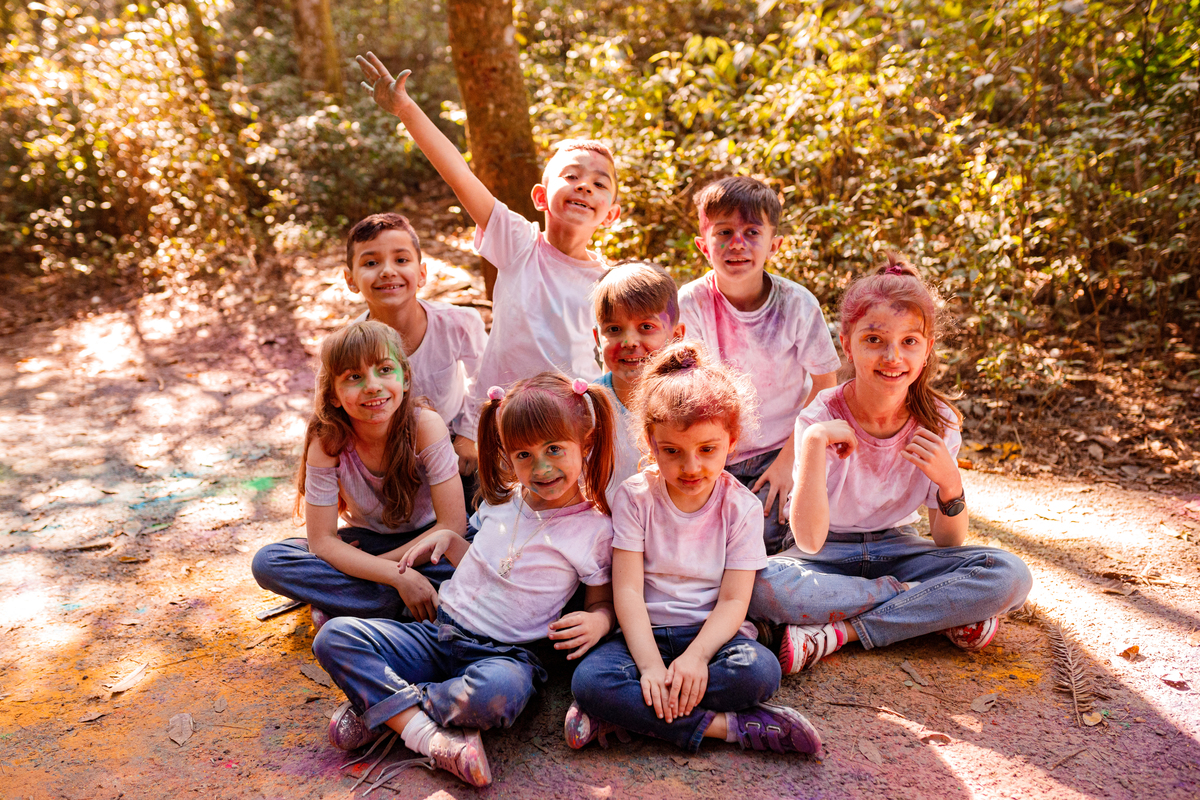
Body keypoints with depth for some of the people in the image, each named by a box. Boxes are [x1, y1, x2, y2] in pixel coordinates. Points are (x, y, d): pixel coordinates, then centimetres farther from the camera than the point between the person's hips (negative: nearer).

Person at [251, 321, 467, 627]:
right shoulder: (326, 442, -21)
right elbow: (322, 541, -20)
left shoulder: (426, 426, -25)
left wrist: (363, 568, -24)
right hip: (367, 543, 2)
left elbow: (453, 525, -24)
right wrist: (399, 577, -33)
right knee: (267, 562, -21)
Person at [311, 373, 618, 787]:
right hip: (439, 633, 5)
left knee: (499, 690, -42)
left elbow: (602, 601, 6)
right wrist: (449, 539, 6)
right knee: (335, 636, -15)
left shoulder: (595, 529, -6)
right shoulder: (503, 498, 7)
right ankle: (431, 737, -28)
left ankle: (379, 707, -17)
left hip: (505, 654, -5)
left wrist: (598, 620, -17)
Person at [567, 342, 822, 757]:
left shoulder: (742, 508, -3)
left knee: (760, 671, -31)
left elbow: (733, 601, -7)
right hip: (646, 634, 0)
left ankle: (629, 714, -20)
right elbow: (628, 591, -10)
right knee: (588, 679, -29)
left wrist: (696, 656, -24)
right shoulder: (634, 498, -4)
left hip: (711, 632, 1)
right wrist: (650, 665, -22)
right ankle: (723, 726, -23)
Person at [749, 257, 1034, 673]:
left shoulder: (938, 421, -9)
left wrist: (950, 482, -25)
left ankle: (840, 632, -22)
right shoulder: (821, 418, -18)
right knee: (761, 586, -35)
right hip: (828, 553, -2)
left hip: (896, 549, 2)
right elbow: (809, 542, -26)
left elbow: (949, 543, -5)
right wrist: (814, 443, -34)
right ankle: (938, 610, -18)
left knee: (1010, 576, -22)